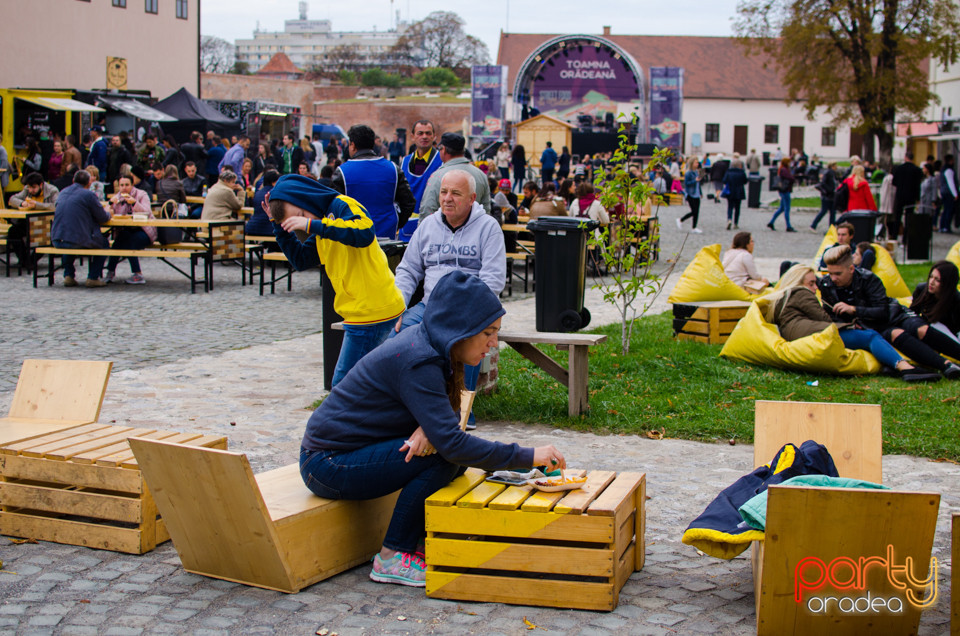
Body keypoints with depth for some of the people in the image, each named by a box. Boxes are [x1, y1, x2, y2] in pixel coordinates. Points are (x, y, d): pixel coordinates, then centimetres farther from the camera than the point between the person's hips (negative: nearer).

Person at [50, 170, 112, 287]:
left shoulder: (63, 193, 14)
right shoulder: (89, 195, -7)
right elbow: (103, 218, -3)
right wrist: (108, 214, 22)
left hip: (57, 241, 6)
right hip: (78, 241, -6)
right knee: (104, 243, 20)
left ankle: (68, 276, 27)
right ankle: (93, 277, 12)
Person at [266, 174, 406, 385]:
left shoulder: (342, 205, -11)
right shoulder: (322, 234, 18)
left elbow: (365, 233, -29)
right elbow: (300, 259, 19)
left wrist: (312, 224, -29)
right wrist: (279, 224, 10)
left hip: (372, 311, -10)